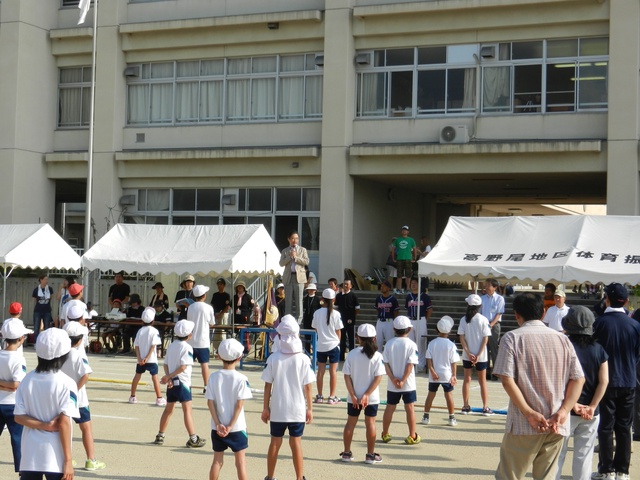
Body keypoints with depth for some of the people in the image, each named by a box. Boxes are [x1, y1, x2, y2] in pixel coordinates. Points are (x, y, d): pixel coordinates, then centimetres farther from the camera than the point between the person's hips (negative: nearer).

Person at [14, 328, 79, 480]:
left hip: (30, 455, 4)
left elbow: (19, 417, -1)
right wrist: (68, 460, -11)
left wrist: (44, 426, -7)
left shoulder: (27, 380, 2)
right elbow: (64, 423, -14)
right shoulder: (66, 384, -12)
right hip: (55, 457, -4)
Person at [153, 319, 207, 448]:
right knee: (187, 409, -7)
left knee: (168, 409, 17)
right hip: (182, 382, -7)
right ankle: (193, 439, -8)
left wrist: (168, 377, -6)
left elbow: (165, 364, 5)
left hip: (171, 383, 7)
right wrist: (169, 377, -13)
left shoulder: (171, 346, 10)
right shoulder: (187, 348, -12)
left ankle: (160, 436, 22)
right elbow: (183, 367, -20)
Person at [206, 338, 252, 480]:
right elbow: (239, 405, -13)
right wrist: (230, 426, -10)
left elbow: (210, 402, -6)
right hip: (237, 427, -3)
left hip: (217, 427, 3)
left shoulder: (213, 377, -4)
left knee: (217, 461, 12)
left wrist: (218, 424, -6)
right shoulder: (241, 379, -11)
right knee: (240, 462, 5)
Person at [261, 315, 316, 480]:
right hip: (298, 410, -1)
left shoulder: (273, 358, -8)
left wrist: (265, 408, 5)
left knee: (275, 443, 13)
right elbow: (307, 387, -6)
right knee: (296, 444, 7)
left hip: (277, 410, 1)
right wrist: (309, 408, 4)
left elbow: (268, 386, -5)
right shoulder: (303, 359, -9)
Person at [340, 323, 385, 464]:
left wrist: (353, 395, -8)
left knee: (350, 423, 12)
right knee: (370, 423, 7)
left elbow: (347, 376, -8)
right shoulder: (377, 356, -9)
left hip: (354, 397, 1)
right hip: (372, 397, -1)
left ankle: (346, 453, 18)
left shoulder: (351, 354, -6)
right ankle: (370, 455, 12)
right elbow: (378, 378, -14)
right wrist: (367, 395, -14)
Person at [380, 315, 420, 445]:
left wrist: (393, 379, -10)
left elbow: (386, 364, -6)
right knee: (409, 408, 5)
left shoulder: (390, 344, -1)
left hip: (392, 384, 2)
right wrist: (403, 380, -14)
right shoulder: (411, 345, -9)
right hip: (408, 384, -2)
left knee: (390, 408, 12)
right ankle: (412, 436, 9)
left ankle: (385, 435, 21)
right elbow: (410, 364, -15)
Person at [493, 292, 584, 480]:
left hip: (524, 425, -4)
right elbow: (578, 379, 3)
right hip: (556, 426, 4)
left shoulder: (512, 338, -4)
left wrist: (529, 413, -14)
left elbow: (507, 380, -14)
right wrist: (563, 412, -4)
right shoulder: (562, 339, 8)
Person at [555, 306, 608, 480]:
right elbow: (603, 382, -4)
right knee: (584, 456, 10)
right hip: (591, 413, 3)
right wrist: (592, 407, -7)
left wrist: (574, 405, -14)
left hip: (566, 410, -3)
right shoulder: (598, 349, 1)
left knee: (557, 453, 6)